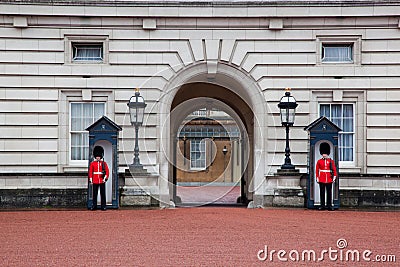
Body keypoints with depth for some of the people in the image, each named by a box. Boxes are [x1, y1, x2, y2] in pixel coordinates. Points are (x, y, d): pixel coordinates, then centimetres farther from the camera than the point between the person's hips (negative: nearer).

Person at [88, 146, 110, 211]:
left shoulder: (104, 163, 4)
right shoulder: (92, 163, 6)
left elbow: (107, 171, 2)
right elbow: (90, 172, 6)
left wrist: (105, 178, -11)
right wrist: (90, 180, 0)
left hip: (102, 181, -1)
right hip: (95, 181, 1)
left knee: (103, 194, 1)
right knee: (94, 194, 3)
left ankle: (103, 206, 5)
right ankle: (94, 206, 9)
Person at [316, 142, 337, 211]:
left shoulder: (331, 161, 6)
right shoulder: (319, 161, 6)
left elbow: (334, 170, 5)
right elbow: (317, 171, 5)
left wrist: (334, 177, -4)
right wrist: (317, 179, 0)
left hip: (329, 180, 0)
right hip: (321, 180, 0)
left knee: (329, 193, 2)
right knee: (322, 193, 2)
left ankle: (329, 205, 6)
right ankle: (322, 205, 6)